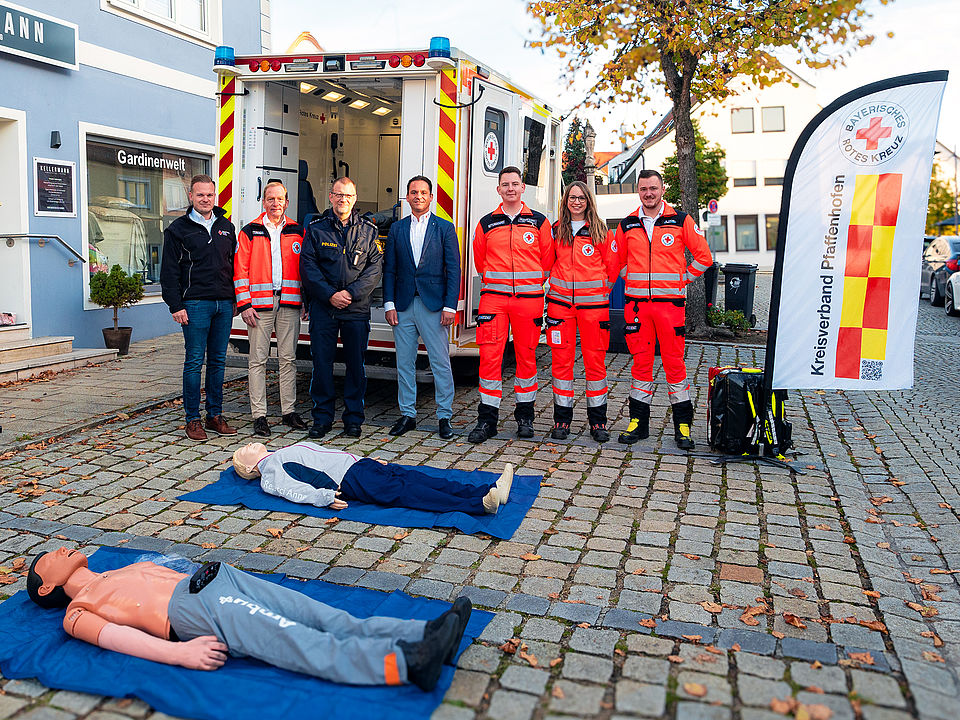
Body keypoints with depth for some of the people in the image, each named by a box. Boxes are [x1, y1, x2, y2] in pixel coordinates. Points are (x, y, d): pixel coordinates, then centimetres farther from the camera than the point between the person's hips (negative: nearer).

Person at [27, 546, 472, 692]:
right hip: (193, 610, -7)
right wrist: (179, 653, -20)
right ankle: (405, 662, -42)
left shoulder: (127, 570, 36)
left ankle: (425, 634, -28)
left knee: (331, 620, -15)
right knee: (308, 648, -27)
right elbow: (113, 636, -3)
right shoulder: (77, 612, 14)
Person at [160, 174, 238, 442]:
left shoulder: (226, 227, 14)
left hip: (224, 303, 4)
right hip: (195, 304, -4)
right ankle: (193, 419, 6)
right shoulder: (178, 229, 1)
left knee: (218, 361, 8)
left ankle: (215, 416, 16)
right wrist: (175, 306, -9)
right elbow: (169, 271, -2)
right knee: (194, 362, -2)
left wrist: (236, 300, 12)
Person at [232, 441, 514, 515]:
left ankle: (488, 491, -25)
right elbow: (293, 490, -10)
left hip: (359, 462, 8)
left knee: (418, 479, -12)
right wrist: (324, 496, -28)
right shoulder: (269, 474, 8)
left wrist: (368, 458, 25)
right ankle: (479, 505, -40)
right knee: (403, 492, -25)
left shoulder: (286, 452, 33)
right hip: (349, 480, -8)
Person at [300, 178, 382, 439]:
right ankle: (322, 417, 13)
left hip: (357, 309, 0)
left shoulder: (368, 231, 8)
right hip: (323, 307, 0)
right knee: (321, 362, 2)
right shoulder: (315, 228, 6)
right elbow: (308, 266, 0)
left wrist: (351, 293, -11)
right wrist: (330, 294, -11)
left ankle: (353, 418, 15)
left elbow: (374, 267, 1)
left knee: (356, 363, 4)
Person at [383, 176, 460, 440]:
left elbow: (453, 270, 0)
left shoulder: (445, 228, 4)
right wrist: (389, 304, 0)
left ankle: (444, 416, 9)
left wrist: (450, 306, -8)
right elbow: (389, 269, 10)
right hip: (403, 305, 3)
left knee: (441, 363, -1)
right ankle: (407, 414, 18)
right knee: (404, 363, 7)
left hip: (434, 305, -3)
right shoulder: (397, 229, 12)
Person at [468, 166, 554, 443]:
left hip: (529, 298, 0)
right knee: (489, 356, -6)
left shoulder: (539, 222, 7)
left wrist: (532, 284, 12)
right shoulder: (486, 223, 10)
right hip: (493, 297, 0)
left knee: (526, 356, 5)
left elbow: (547, 260, 12)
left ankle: (525, 416, 17)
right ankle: (487, 419, 1)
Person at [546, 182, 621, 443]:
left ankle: (597, 421, 10)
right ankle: (562, 419, 11)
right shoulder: (555, 230, 10)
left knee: (595, 360, 0)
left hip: (593, 303, -2)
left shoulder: (600, 231, 3)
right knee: (561, 360, 2)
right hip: (560, 301, 2)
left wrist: (601, 290, 10)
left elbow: (612, 265, 8)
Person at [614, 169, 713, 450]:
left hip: (670, 301, -2)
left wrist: (683, 279, 4)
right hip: (636, 302, 2)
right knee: (641, 361, 6)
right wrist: (634, 279, 12)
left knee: (674, 361, 0)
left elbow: (704, 256, 6)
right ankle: (638, 422, 14)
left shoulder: (681, 221, 3)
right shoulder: (627, 225, 10)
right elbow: (617, 260, 22)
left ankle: (683, 425, 9)